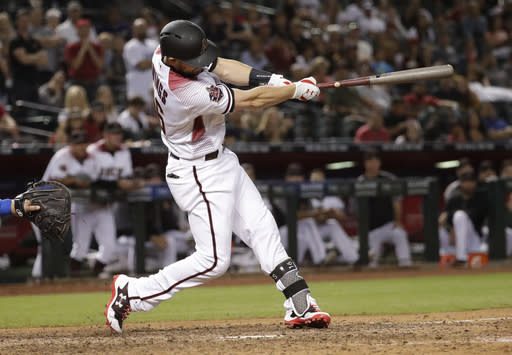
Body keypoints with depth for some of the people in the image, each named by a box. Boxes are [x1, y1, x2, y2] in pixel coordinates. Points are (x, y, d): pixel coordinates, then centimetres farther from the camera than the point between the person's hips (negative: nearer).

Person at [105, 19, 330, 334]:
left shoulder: (165, 52, -11)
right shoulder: (191, 94, -35)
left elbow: (221, 67, 2)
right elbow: (252, 100, -23)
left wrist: (274, 80, -9)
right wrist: (297, 90, -10)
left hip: (221, 161, 10)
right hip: (200, 174, -10)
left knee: (262, 229, 9)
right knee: (214, 260, -8)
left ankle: (300, 305, 12)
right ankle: (132, 294, 1)